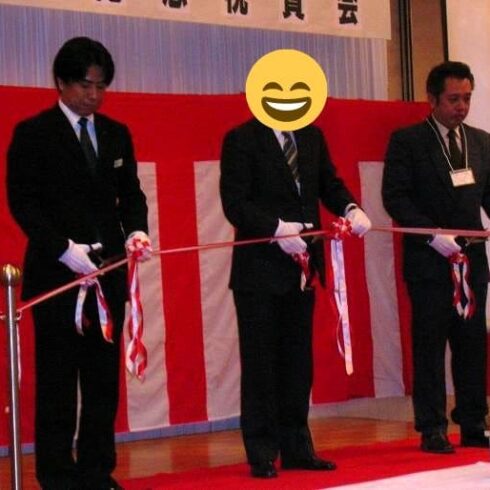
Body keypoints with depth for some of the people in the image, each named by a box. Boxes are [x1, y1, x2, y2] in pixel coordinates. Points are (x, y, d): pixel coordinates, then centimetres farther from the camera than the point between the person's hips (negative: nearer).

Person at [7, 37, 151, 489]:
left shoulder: (117, 134, 14)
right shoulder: (32, 133, -2)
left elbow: (131, 194, 14)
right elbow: (22, 202, -7)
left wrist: (135, 231, -7)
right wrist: (64, 249, -17)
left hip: (108, 270, 5)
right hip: (55, 273, -5)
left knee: (104, 376, 6)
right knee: (57, 379, 1)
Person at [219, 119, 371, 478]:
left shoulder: (311, 136, 10)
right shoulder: (241, 139, -7)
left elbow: (329, 183, 10)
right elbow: (235, 204, -13)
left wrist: (351, 208, -10)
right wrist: (276, 228, -25)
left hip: (302, 266, 6)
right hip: (260, 271, -6)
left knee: (298, 360, 12)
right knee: (260, 363, 2)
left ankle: (297, 448, 21)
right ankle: (262, 455, 11)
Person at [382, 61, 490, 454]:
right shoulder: (407, 141, -3)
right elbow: (395, 197, -9)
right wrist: (433, 235, -17)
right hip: (428, 260, -5)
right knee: (430, 345, 0)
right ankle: (433, 429, 6)